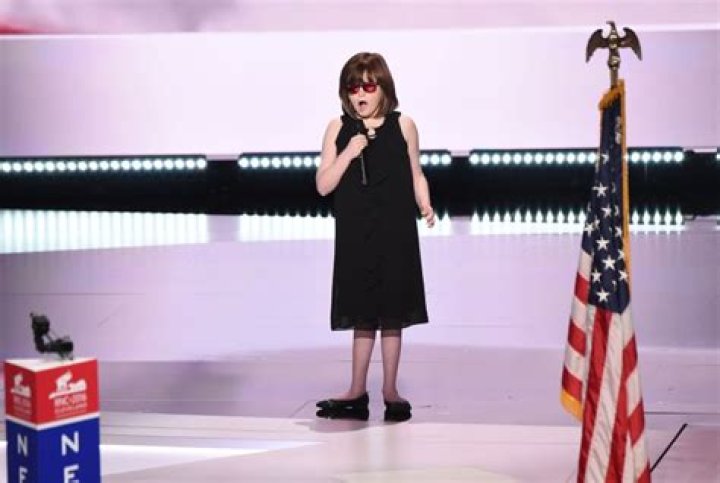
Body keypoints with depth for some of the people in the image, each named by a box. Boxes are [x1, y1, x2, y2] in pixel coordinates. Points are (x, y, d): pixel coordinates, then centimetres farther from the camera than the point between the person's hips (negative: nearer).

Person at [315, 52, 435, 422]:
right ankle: (357, 392, 19)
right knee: (362, 314, 9)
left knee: (392, 314, 4)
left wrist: (425, 207, -9)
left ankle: (390, 391, 15)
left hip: (395, 233, -1)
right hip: (355, 235, 1)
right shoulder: (339, 129, 2)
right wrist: (348, 153, -14)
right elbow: (323, 185, -1)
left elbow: (416, 174, 8)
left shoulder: (402, 126, 1)